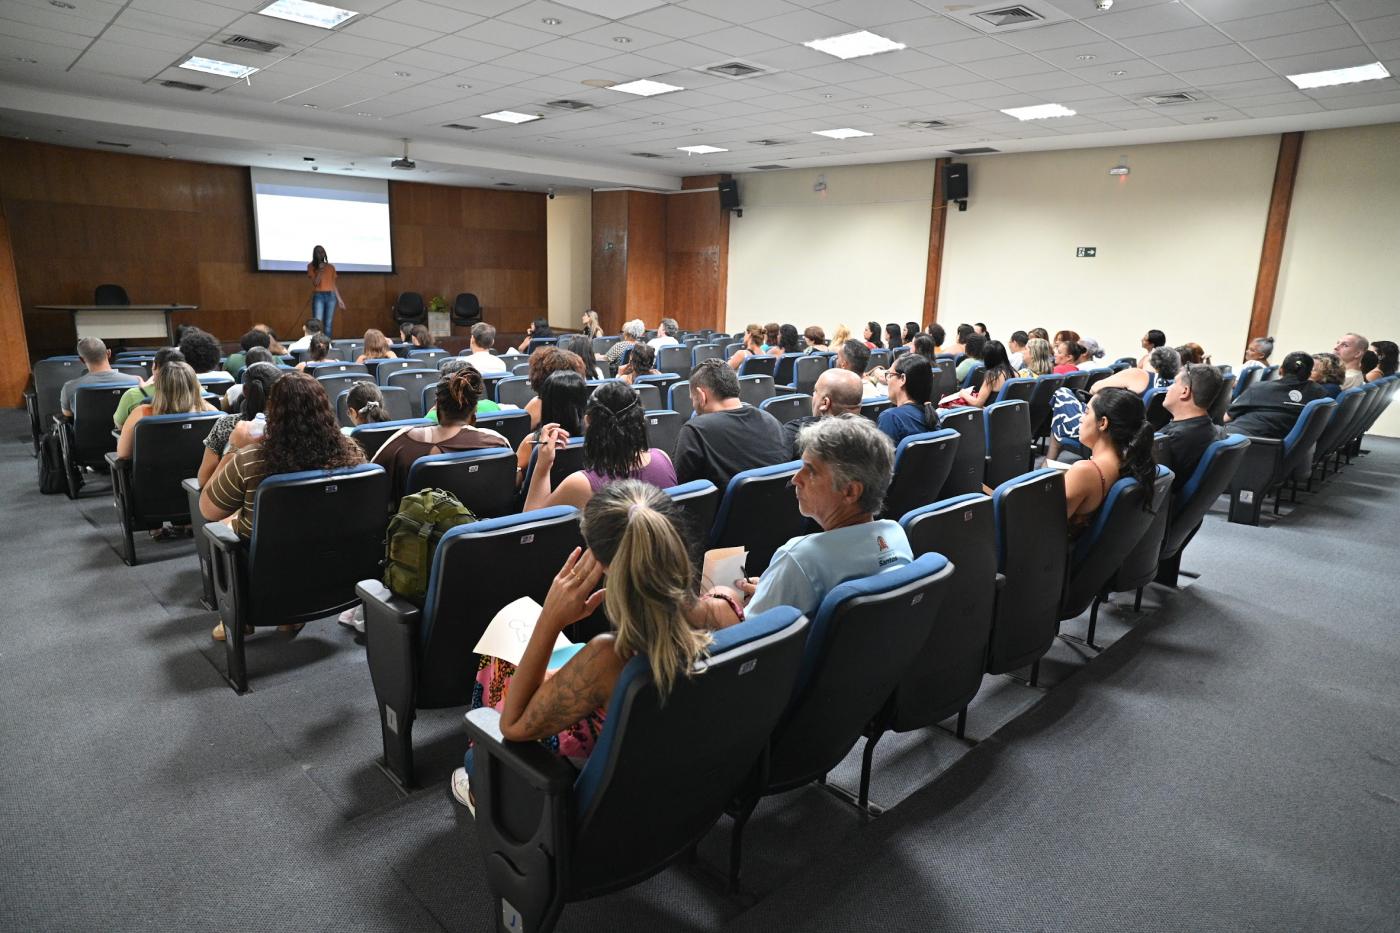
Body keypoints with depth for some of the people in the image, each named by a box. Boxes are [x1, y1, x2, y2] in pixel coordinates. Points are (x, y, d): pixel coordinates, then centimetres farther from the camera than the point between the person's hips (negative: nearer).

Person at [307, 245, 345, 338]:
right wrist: (320, 270, -14)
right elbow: (315, 283, -5)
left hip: (331, 296, 3)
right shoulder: (311, 266, 5)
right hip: (318, 296, -3)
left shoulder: (331, 267, 14)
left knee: (328, 324, 1)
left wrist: (339, 299, 11)